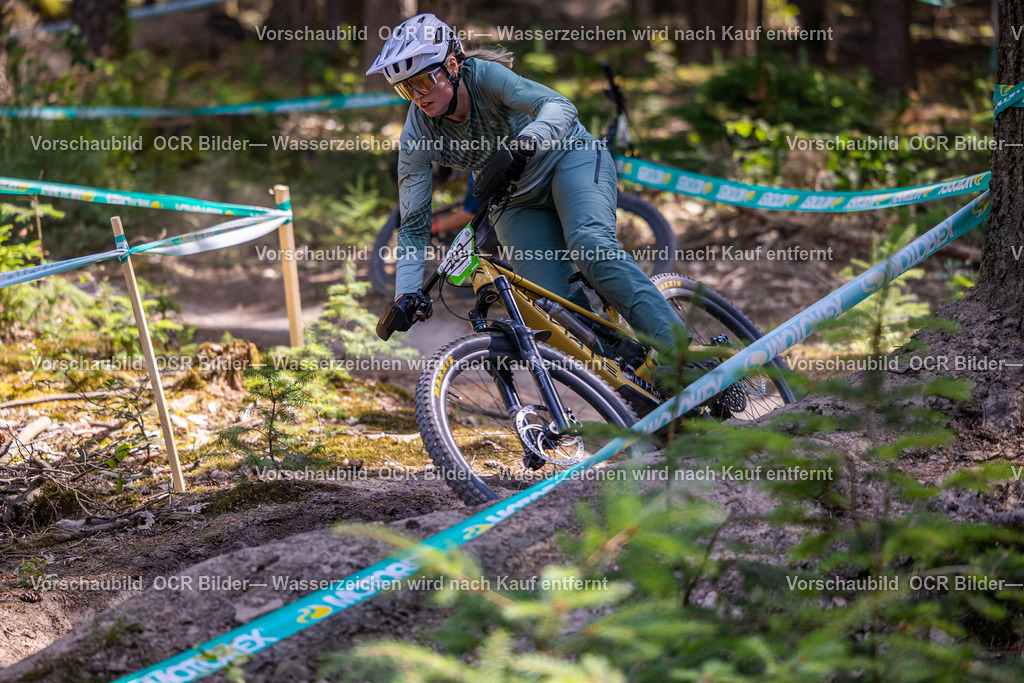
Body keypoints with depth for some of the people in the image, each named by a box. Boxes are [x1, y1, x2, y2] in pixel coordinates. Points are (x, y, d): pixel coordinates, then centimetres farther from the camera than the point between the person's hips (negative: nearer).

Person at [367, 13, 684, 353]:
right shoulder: (416, 139, -17)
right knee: (558, 309, -20)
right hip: (518, 202, 4)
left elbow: (560, 107, -37)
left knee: (591, 245, -33)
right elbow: (414, 225, -14)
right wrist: (406, 295, -27)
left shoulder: (485, 75, -24)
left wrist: (528, 141, -58)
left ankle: (677, 349, -36)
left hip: (570, 158, -4)